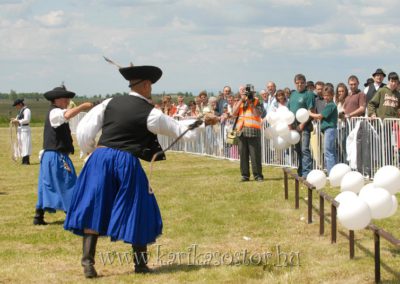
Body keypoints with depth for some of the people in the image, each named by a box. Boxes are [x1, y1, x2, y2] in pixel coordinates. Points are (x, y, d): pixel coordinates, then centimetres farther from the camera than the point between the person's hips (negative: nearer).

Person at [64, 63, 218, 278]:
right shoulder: (151, 113, -1)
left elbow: (84, 130, 5)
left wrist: (90, 152, 21)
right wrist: (203, 121, 25)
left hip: (100, 158, 3)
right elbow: (181, 130, 10)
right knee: (138, 211, 12)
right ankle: (140, 263, 19)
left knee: (93, 209, 6)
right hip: (127, 163, -3)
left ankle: (88, 261, -4)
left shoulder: (110, 103, 8)